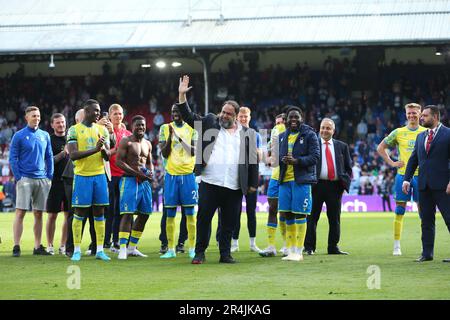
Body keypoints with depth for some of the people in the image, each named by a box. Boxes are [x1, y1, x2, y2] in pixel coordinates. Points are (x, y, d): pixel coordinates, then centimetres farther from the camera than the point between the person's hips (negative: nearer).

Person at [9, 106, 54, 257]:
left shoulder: (45, 135, 12)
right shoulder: (19, 136, -1)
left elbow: (49, 157, 16)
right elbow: (13, 158, -3)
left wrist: (49, 176, 7)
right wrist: (18, 177, -10)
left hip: (42, 180, 4)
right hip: (25, 179, -4)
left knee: (39, 214, 7)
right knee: (20, 212, -8)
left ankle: (38, 246, 11)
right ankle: (16, 246, -8)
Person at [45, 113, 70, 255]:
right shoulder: (49, 140, 0)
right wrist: (63, 153, -17)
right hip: (55, 181, -3)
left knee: (69, 214, 4)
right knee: (52, 215, 1)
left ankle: (63, 245, 12)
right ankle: (50, 245, 9)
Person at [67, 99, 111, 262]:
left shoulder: (102, 130, 10)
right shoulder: (74, 130, -4)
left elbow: (107, 156, 8)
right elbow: (73, 155, -14)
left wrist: (103, 149, -15)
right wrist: (95, 150, -22)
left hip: (100, 175, 4)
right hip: (82, 175, -4)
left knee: (99, 213, 5)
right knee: (79, 214, -1)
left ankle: (100, 250, 9)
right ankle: (77, 250, 5)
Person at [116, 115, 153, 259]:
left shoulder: (147, 144, 17)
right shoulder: (126, 141, -5)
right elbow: (118, 161, -13)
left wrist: (150, 172, 2)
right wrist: (137, 173, -18)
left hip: (144, 181, 7)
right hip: (129, 180, -7)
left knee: (145, 214, 7)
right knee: (127, 214, -13)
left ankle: (132, 247, 17)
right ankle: (123, 248, -15)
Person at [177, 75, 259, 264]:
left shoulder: (247, 134, 10)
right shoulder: (210, 123, 10)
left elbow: (253, 160, 9)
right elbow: (188, 116, 7)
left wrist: (253, 184, 4)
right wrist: (182, 95, -4)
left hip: (234, 187, 1)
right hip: (210, 183, -1)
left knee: (229, 223, 6)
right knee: (203, 218, -1)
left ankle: (225, 254, 16)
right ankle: (200, 253, 8)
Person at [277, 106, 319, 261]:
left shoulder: (309, 135, -2)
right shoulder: (282, 136, 15)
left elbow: (315, 156, -10)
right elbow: (278, 155, 19)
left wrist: (296, 161, -21)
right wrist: (281, 159, -2)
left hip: (301, 180, -6)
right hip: (285, 180, 6)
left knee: (299, 215, -5)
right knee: (288, 215, 8)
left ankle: (298, 251, 0)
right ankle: (291, 250, 17)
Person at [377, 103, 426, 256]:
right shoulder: (398, 132, 5)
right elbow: (380, 148, 12)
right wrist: (392, 163, 2)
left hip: (420, 176, 0)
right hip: (403, 175, 0)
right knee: (400, 211, 1)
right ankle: (397, 246, 6)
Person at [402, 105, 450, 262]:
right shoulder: (421, 136, 16)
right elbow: (413, 159, 17)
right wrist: (407, 179, 7)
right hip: (424, 185, 6)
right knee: (426, 220, 8)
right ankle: (427, 253, 13)